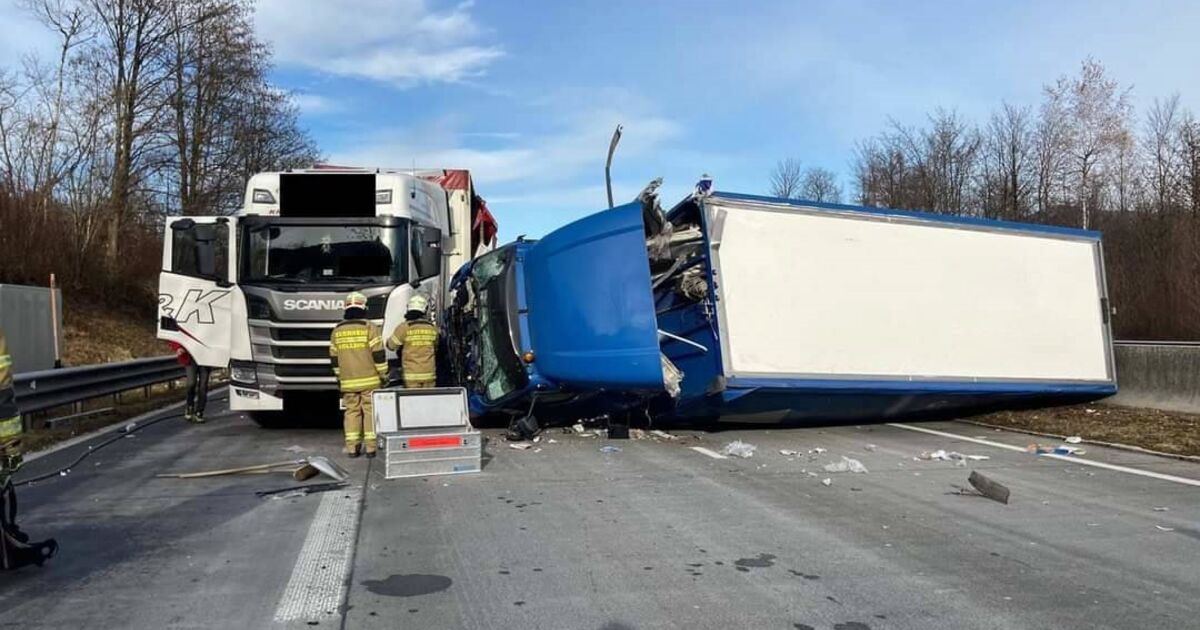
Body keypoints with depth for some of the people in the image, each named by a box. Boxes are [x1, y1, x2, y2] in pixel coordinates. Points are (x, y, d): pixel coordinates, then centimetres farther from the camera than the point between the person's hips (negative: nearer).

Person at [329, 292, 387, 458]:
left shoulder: (337, 331, 8)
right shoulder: (369, 327, -7)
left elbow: (334, 358, 13)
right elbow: (378, 354, -10)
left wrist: (339, 377, 23)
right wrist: (383, 374, -1)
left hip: (348, 381, 4)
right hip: (369, 380, -4)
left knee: (351, 411, 9)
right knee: (370, 411, 1)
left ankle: (352, 448, 8)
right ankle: (371, 447, 0)